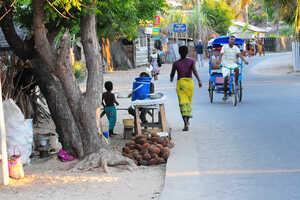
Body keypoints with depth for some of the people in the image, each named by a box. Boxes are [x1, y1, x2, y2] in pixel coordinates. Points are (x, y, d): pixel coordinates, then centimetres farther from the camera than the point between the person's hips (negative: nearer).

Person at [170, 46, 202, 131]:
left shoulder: (176, 63, 3)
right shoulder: (191, 61, 2)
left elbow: (172, 74, 11)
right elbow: (194, 70, -15)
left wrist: (171, 79, 34)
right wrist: (199, 80, -19)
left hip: (180, 83, -1)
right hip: (190, 82, 1)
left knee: (183, 103, -7)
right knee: (189, 102, 18)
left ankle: (186, 124, -21)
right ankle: (187, 121, 30)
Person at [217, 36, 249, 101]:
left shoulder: (236, 48, 4)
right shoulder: (224, 46, -2)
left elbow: (240, 55, -9)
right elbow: (221, 54, -13)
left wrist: (244, 61, -28)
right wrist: (219, 61, -34)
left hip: (233, 64, 2)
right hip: (225, 64, -2)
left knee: (237, 69, -33)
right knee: (226, 78, -17)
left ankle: (236, 83, -16)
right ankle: (225, 94, -4)